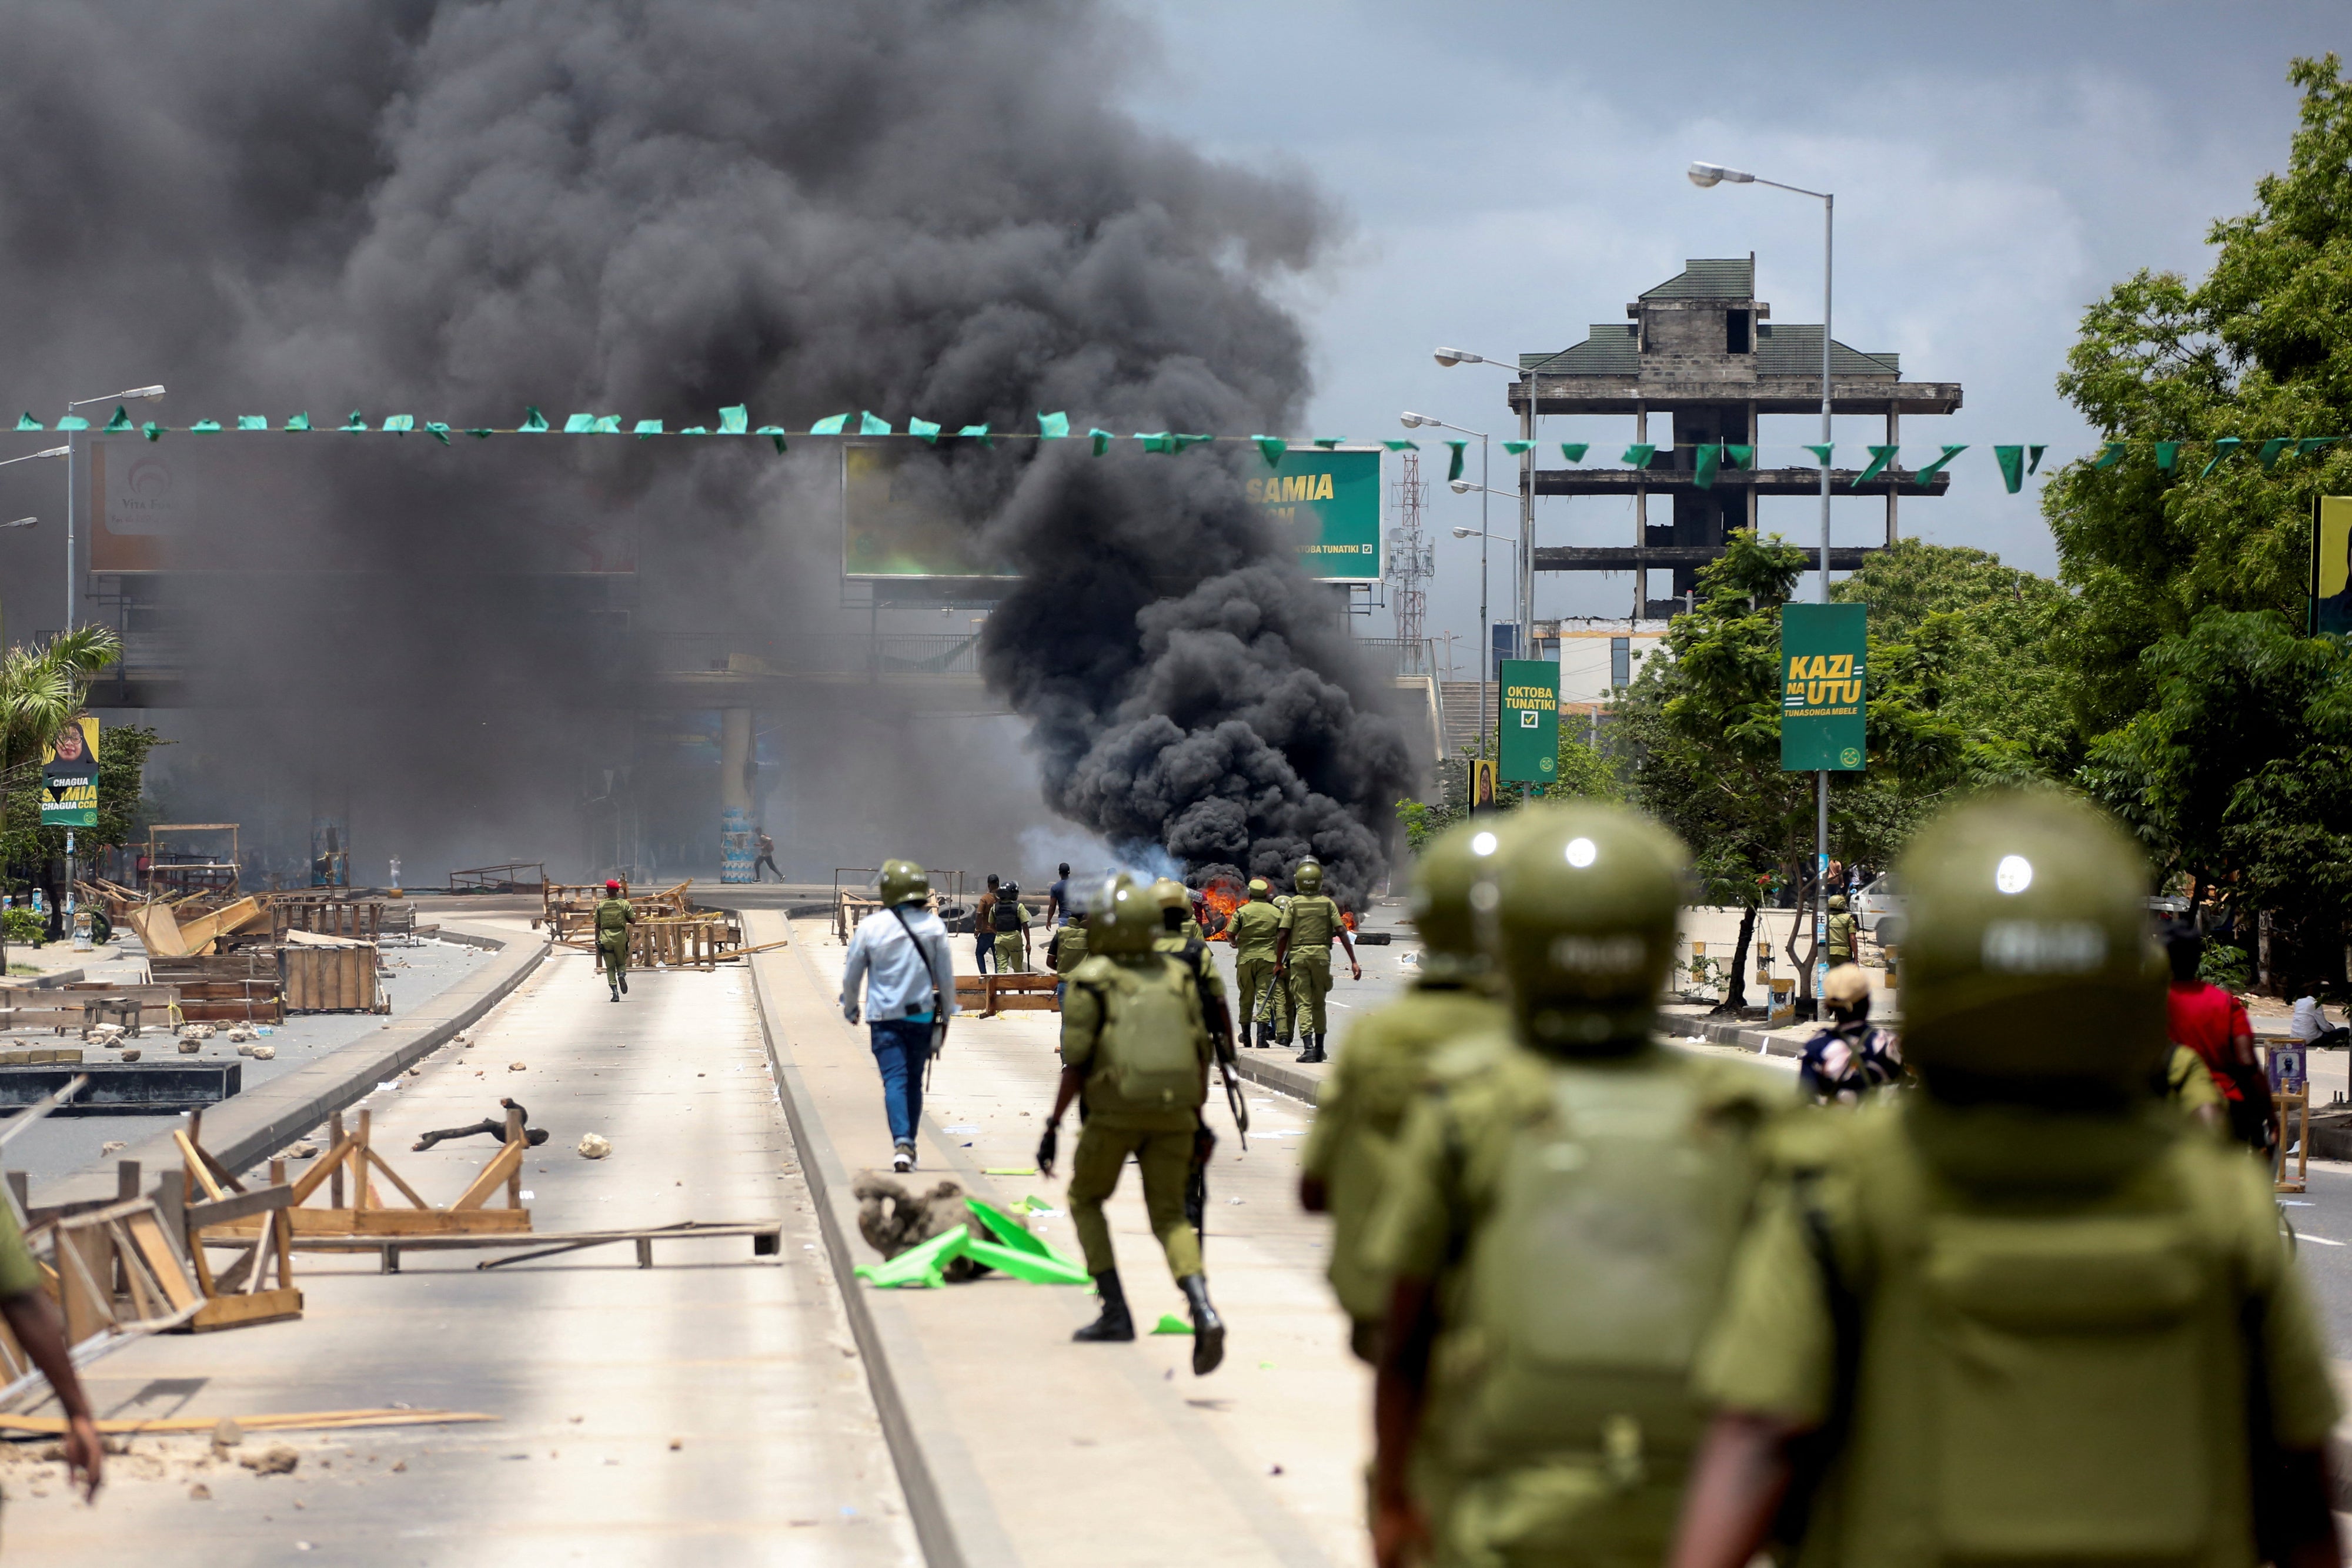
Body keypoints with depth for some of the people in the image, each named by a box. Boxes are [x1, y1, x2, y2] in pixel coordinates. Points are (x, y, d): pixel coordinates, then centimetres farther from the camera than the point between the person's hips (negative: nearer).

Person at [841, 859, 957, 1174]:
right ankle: (909, 1146, 19)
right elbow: (946, 976, 3)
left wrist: (850, 1008, 21)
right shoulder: (933, 926, -2)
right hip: (921, 1015, 2)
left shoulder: (871, 927, -6)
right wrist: (946, 1015, 16)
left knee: (895, 1080, -7)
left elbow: (851, 975, 3)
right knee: (914, 1081, 14)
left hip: (884, 1017, -2)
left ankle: (902, 1143, -25)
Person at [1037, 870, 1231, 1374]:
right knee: (1169, 1216, 8)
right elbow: (1200, 1054, 8)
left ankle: (1116, 1312, 11)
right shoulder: (1178, 976, 11)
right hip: (1174, 1112, 3)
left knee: (1085, 1199, 20)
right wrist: (1197, 1120, 17)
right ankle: (1204, 1312, -18)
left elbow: (1076, 1062, -7)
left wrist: (1053, 1126, -1)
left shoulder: (1092, 980, -3)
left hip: (1115, 1110, -3)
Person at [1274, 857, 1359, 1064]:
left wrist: (1279, 962, 6)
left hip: (1298, 956, -2)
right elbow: (1342, 932, -3)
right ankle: (1319, 1049, 17)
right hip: (1322, 955, 2)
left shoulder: (1294, 904, -1)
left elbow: (1282, 935, -5)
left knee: (1303, 1003, -3)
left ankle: (1309, 1047, -17)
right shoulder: (1327, 903, 2)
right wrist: (1354, 962, -2)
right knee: (1319, 1004, 13)